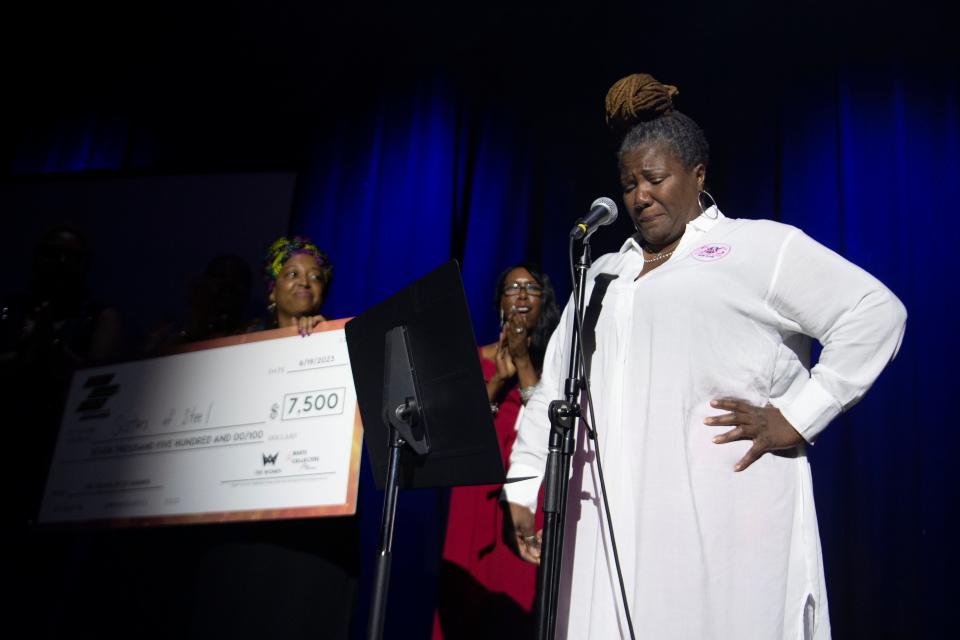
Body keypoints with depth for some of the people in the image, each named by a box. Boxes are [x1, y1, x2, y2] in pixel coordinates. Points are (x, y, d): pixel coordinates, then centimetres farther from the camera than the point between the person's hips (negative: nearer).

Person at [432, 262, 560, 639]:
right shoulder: (480, 357, 12)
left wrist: (524, 362, -10)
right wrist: (499, 378, -8)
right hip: (482, 491, 2)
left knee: (521, 593, -7)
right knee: (472, 589, -3)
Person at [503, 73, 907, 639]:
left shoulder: (760, 246, 6)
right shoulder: (605, 273, 23)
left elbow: (876, 314, -3)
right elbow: (555, 384, 21)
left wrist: (794, 418, -8)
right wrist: (522, 487, 14)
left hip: (722, 508, -4)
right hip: (614, 517, 5)